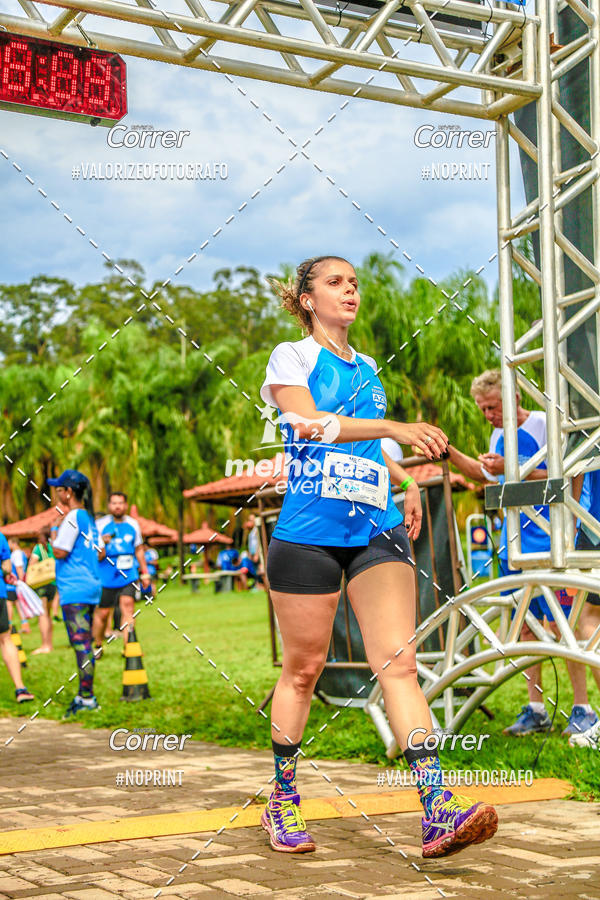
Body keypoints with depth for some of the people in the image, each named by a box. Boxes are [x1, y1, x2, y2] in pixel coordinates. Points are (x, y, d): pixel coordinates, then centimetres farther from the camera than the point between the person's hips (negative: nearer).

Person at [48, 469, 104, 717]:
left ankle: (87, 699, -7)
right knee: (84, 644, 15)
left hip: (74, 588, -10)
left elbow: (60, 552, -16)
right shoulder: (89, 517, 14)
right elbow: (100, 553, 16)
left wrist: (54, 530, -3)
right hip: (91, 585, 10)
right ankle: (85, 695, 21)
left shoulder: (72, 517, -13)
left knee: (81, 644, -8)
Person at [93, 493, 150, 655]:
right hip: (106, 577, -2)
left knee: (127, 606, -15)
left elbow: (139, 549, 20)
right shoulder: (100, 524, 0)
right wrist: (101, 542, -20)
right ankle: (98, 646, 25)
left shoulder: (133, 524, 10)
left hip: (128, 574, 2)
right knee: (102, 613, 3)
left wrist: (144, 573, 21)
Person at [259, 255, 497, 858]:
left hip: (376, 530, 4)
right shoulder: (291, 356, 3)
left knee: (398, 661, -9)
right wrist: (393, 428, -23)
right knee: (302, 669, 3)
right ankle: (282, 800, 21)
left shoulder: (366, 368, 21)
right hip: (308, 530, -4)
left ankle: (438, 813, -17)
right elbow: (308, 422, -15)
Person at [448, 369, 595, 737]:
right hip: (513, 546, 7)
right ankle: (536, 709, 12)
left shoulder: (544, 424, -9)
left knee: (560, 624, -8)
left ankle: (583, 707, -1)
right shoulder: (499, 435, 13)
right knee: (525, 625, 7)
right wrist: (450, 452, 16)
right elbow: (486, 474, 29)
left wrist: (511, 469, -21)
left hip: (547, 544, -7)